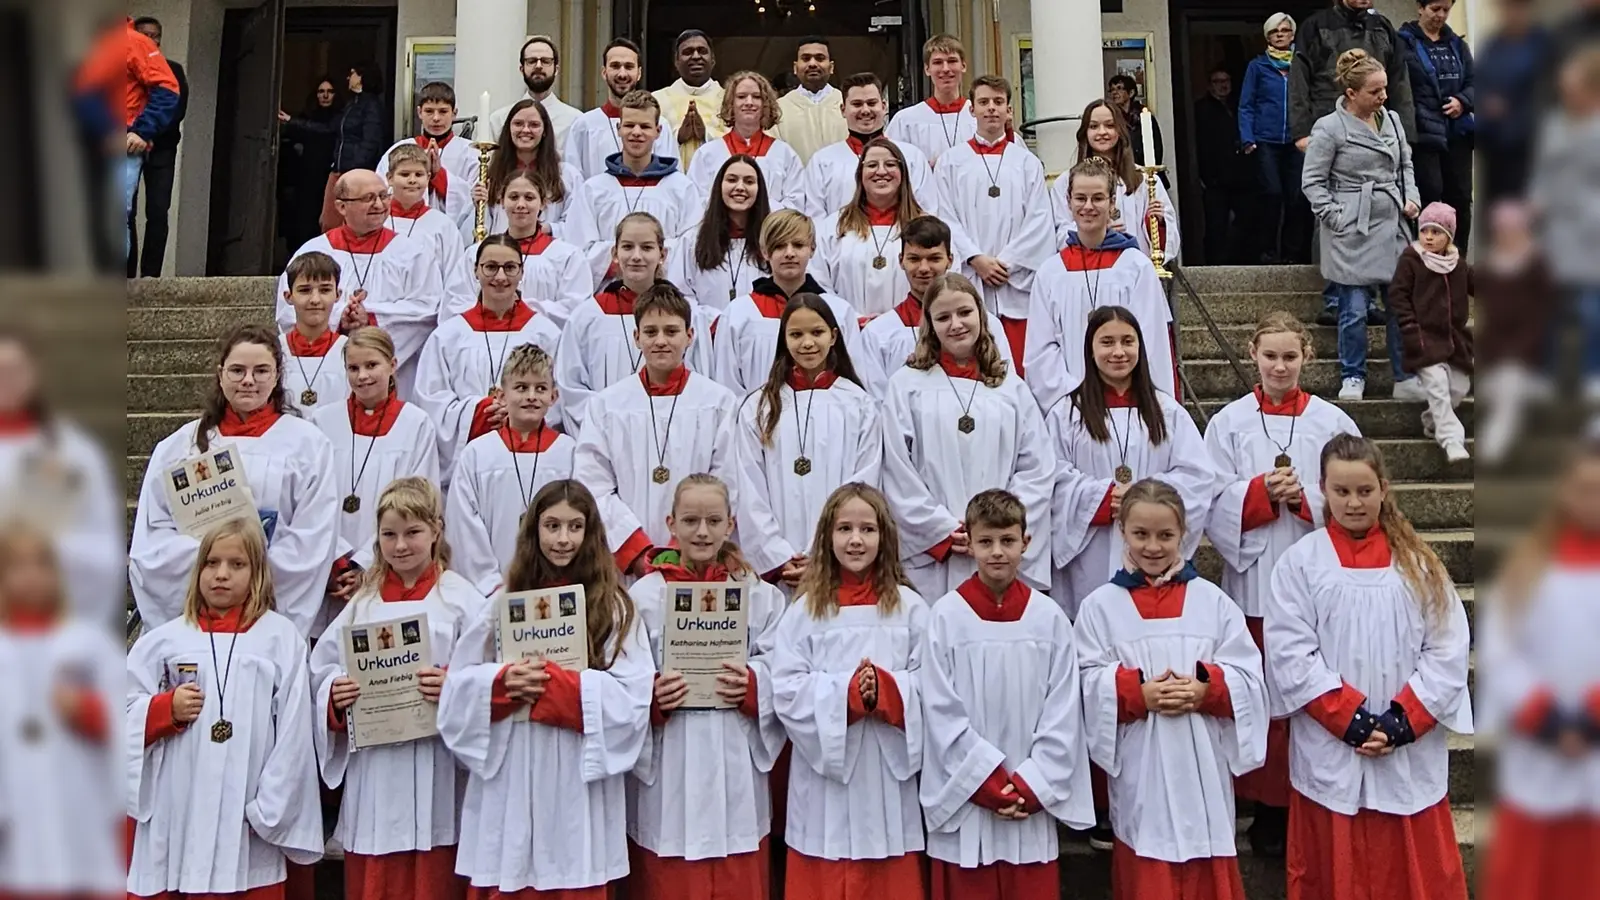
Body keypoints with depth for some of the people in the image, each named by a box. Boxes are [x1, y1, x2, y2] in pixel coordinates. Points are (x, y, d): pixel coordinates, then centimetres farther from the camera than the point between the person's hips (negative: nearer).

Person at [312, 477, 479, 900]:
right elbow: (321, 671, 11)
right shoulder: (363, 602, 11)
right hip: (373, 774, 4)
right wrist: (334, 695, -8)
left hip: (434, 775, -4)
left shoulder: (461, 598, -2)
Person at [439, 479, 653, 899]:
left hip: (579, 781, -2)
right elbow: (457, 685, 7)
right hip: (509, 781, 2)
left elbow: (634, 698, -8)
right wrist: (503, 681, -13)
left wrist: (556, 683, -17)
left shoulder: (614, 607, 1)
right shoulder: (505, 603, 8)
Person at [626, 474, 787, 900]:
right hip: (666, 768, -1)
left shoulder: (759, 595, 5)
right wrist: (650, 697, -21)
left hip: (736, 766, 1)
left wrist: (753, 685, -17)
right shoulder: (644, 594, -2)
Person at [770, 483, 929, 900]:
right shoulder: (805, 609, 0)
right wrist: (845, 691, -17)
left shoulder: (909, 607, 2)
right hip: (823, 771, 0)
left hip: (889, 771, 0)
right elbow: (785, 691, -6)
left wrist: (886, 689, -19)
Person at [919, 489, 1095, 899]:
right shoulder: (946, 615, -5)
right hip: (964, 800, -1)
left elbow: (1063, 715, 0)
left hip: (1033, 802, 1)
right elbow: (942, 713, -6)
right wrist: (989, 783, -9)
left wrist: (1031, 786, -6)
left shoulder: (1049, 617, -1)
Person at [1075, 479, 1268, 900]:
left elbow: (1249, 679, 2)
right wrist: (1137, 692, -19)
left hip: (1203, 770, 1)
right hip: (1140, 775, -1)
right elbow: (1086, 686, -4)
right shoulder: (1100, 605, 1)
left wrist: (1206, 689, -16)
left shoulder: (1211, 600, 5)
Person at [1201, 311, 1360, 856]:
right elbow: (1214, 507, -1)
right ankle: (1269, 807, 17)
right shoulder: (1228, 423, 3)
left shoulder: (1332, 422, 4)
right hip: (1253, 579, 0)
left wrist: (1304, 497, -14)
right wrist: (1261, 492, -17)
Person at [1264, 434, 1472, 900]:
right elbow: (1291, 656, -7)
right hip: (1329, 753, -1)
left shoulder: (1417, 561, 4)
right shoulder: (1299, 562, -2)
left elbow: (1448, 649, -1)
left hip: (1412, 753, 1)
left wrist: (1402, 722, -11)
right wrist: (1352, 719, -14)